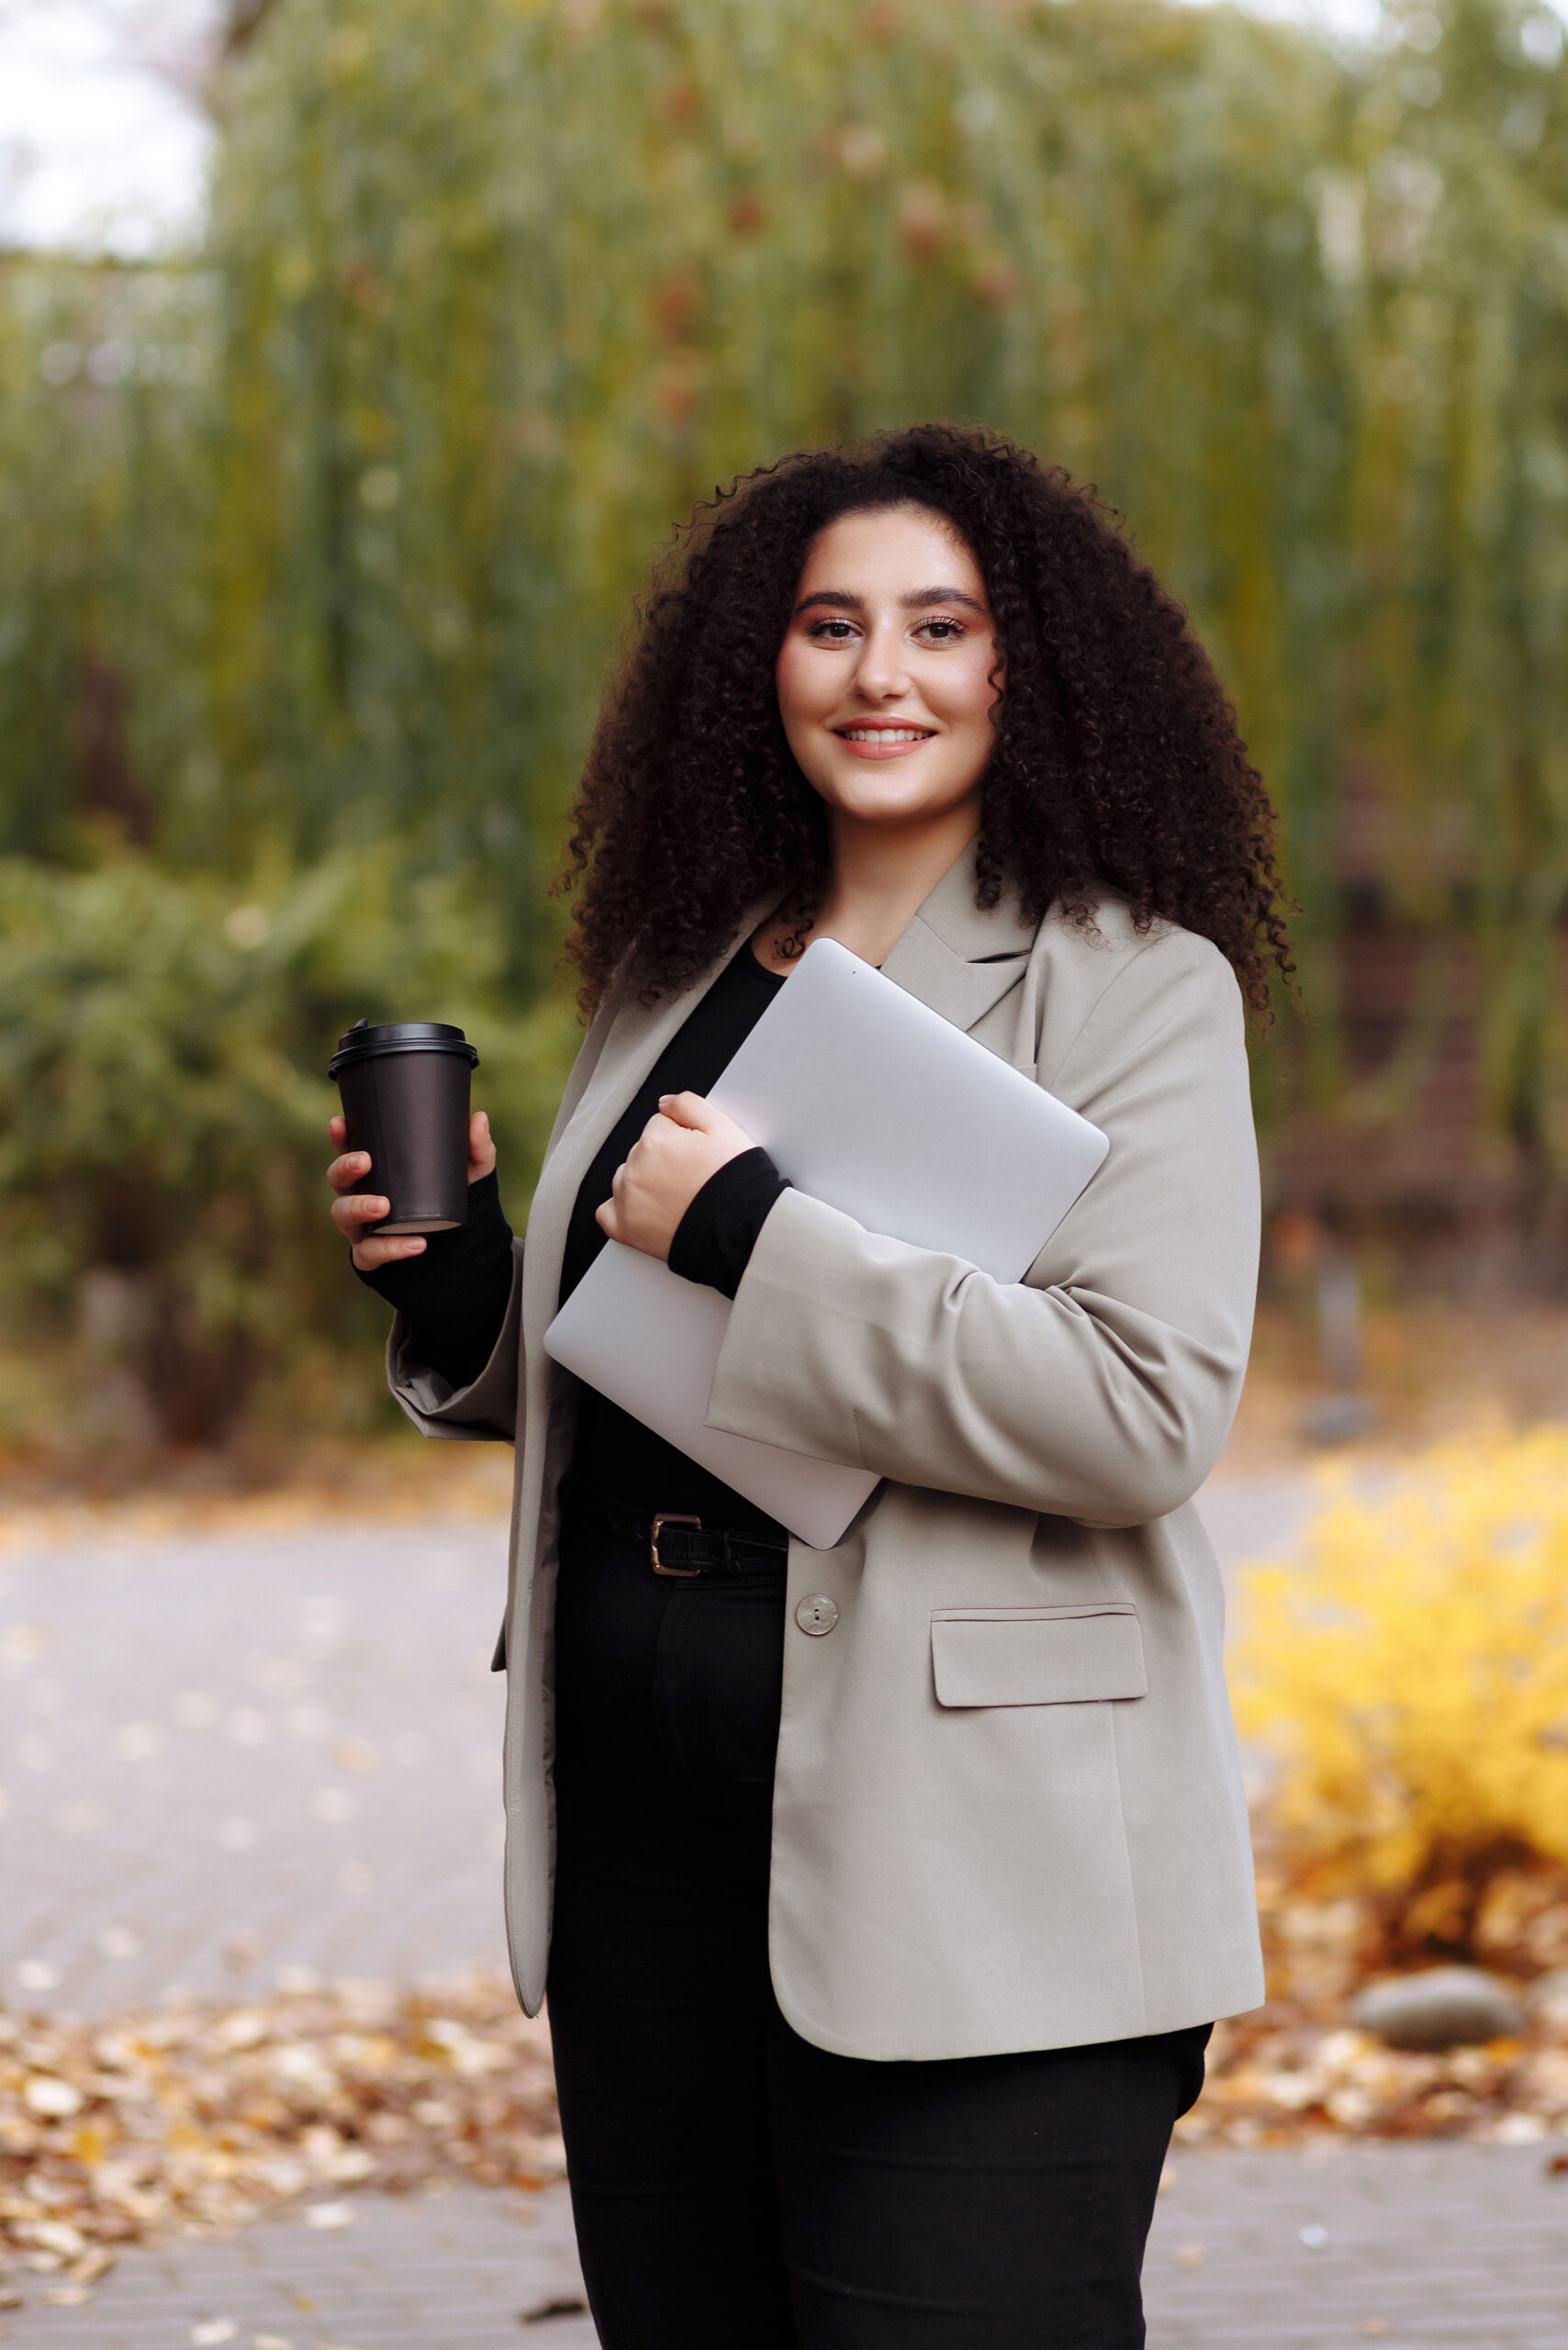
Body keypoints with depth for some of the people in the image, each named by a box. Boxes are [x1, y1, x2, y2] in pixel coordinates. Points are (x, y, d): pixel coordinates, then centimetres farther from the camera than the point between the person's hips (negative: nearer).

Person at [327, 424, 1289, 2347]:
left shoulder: (1134, 984, -6)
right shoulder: (677, 977, 15)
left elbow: (1149, 1410, -19)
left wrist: (751, 1237, -18)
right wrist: (450, 1280, 5)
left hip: (976, 1869, -6)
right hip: (645, 1847, 7)